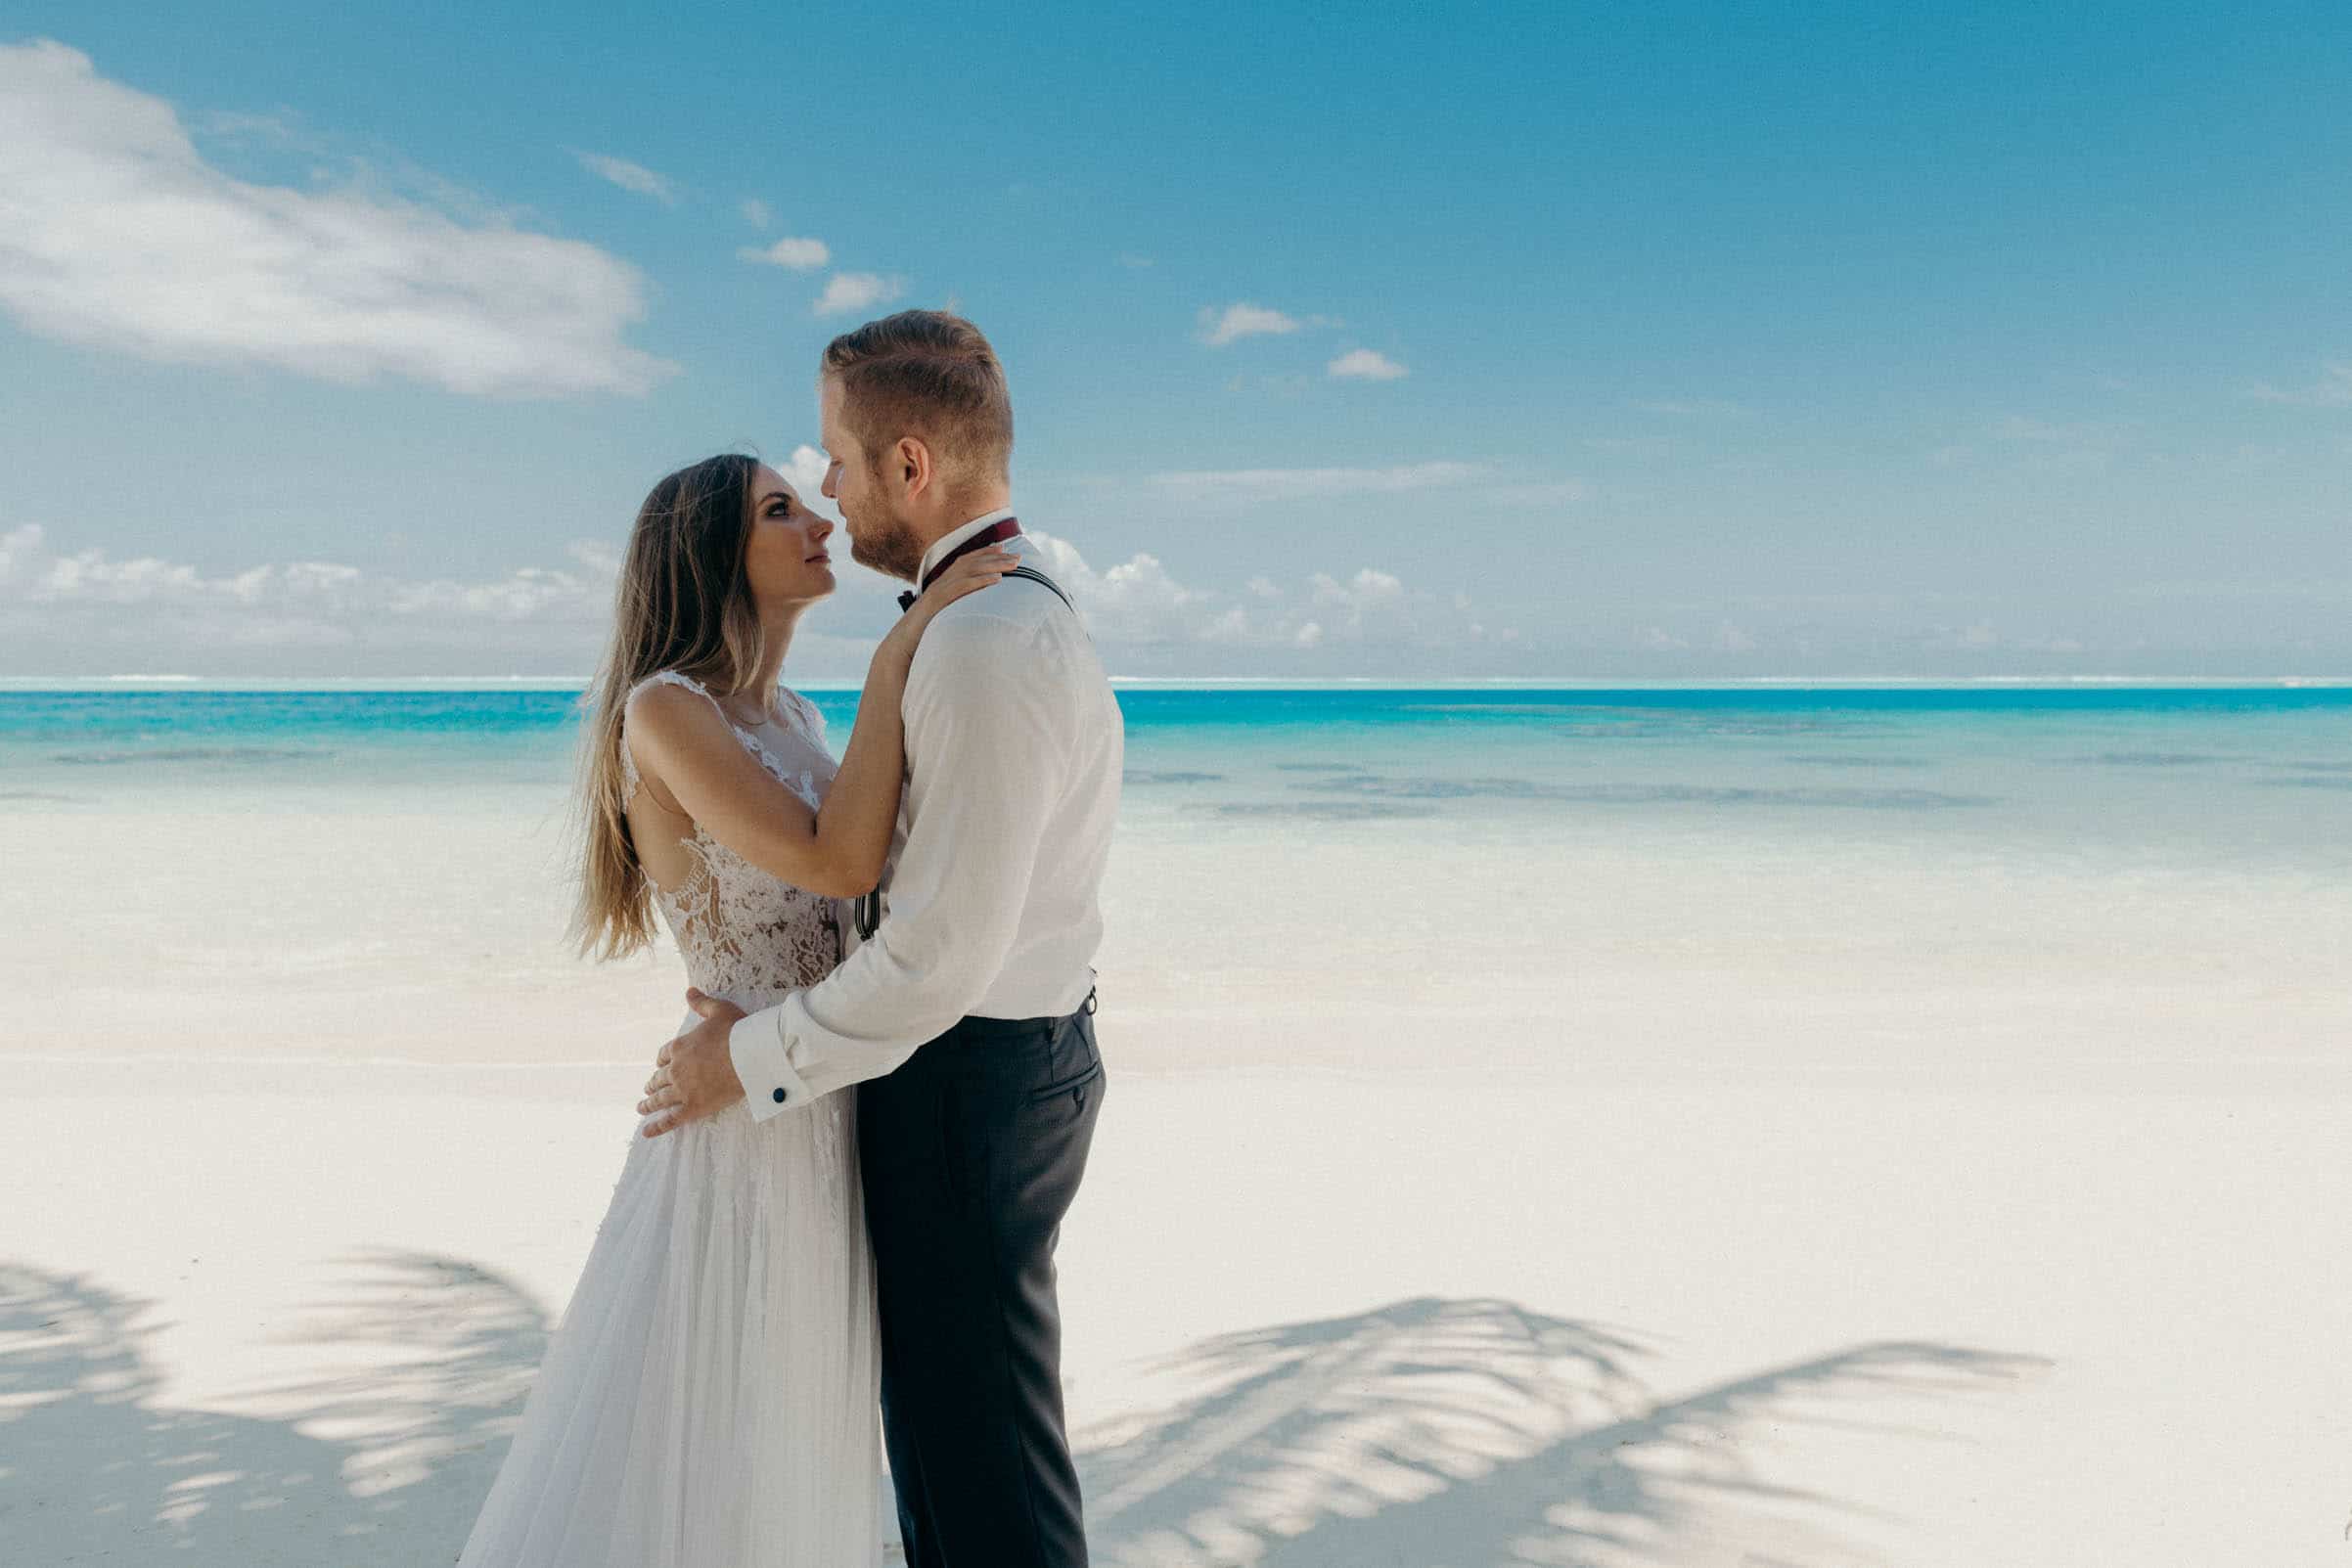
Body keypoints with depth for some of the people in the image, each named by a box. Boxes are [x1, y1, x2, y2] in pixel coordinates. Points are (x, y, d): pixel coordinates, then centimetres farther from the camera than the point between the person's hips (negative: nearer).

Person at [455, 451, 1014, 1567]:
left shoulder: (795, 718, 10)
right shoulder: (663, 710, -15)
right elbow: (837, 863, -26)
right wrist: (897, 650, -22)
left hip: (834, 1126, 8)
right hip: (746, 1127, -8)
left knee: (786, 1455, 21)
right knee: (687, 1462, 7)